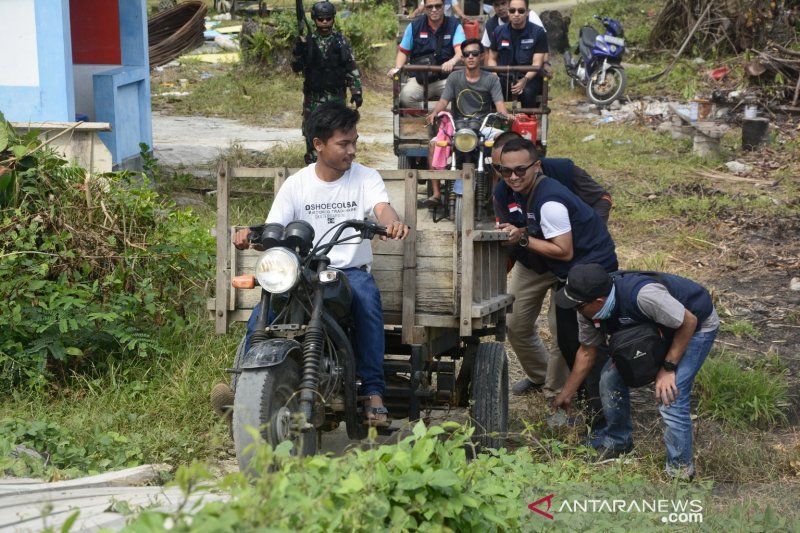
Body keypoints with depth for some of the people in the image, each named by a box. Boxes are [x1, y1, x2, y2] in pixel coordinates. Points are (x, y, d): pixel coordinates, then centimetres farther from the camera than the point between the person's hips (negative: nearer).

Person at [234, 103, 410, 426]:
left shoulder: (366, 178, 3)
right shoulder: (296, 184, 6)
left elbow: (382, 208, -16)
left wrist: (393, 223, -42)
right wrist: (250, 235, -24)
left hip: (351, 270, -1)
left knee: (367, 295, -35)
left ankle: (373, 390, -30)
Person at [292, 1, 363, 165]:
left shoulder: (341, 41, 1)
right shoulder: (307, 41, 2)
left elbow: (352, 69, 3)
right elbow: (296, 67, -3)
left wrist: (357, 91, -5)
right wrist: (299, 49, -20)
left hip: (336, 97, -1)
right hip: (313, 97, 1)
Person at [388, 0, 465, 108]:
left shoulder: (454, 25, 1)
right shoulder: (414, 26, 5)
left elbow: (461, 51, -14)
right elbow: (403, 52, 12)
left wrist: (452, 62, -38)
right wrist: (397, 69, -9)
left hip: (446, 77, -1)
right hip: (420, 78, 1)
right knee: (405, 96, -31)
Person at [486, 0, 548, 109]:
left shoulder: (538, 32, -3)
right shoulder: (499, 32, 6)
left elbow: (537, 63, -9)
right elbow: (492, 59, 14)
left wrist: (525, 80, -27)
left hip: (529, 77, -2)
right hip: (505, 77, 2)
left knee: (527, 92, -36)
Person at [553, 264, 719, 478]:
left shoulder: (642, 294, -42)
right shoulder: (588, 310, -18)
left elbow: (688, 322, -28)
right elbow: (587, 351, 1)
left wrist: (668, 368, -24)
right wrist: (565, 395, 9)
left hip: (696, 325, -7)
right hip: (657, 326, 7)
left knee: (669, 397, -20)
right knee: (612, 376, 2)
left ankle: (680, 470, -1)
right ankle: (617, 440, 26)